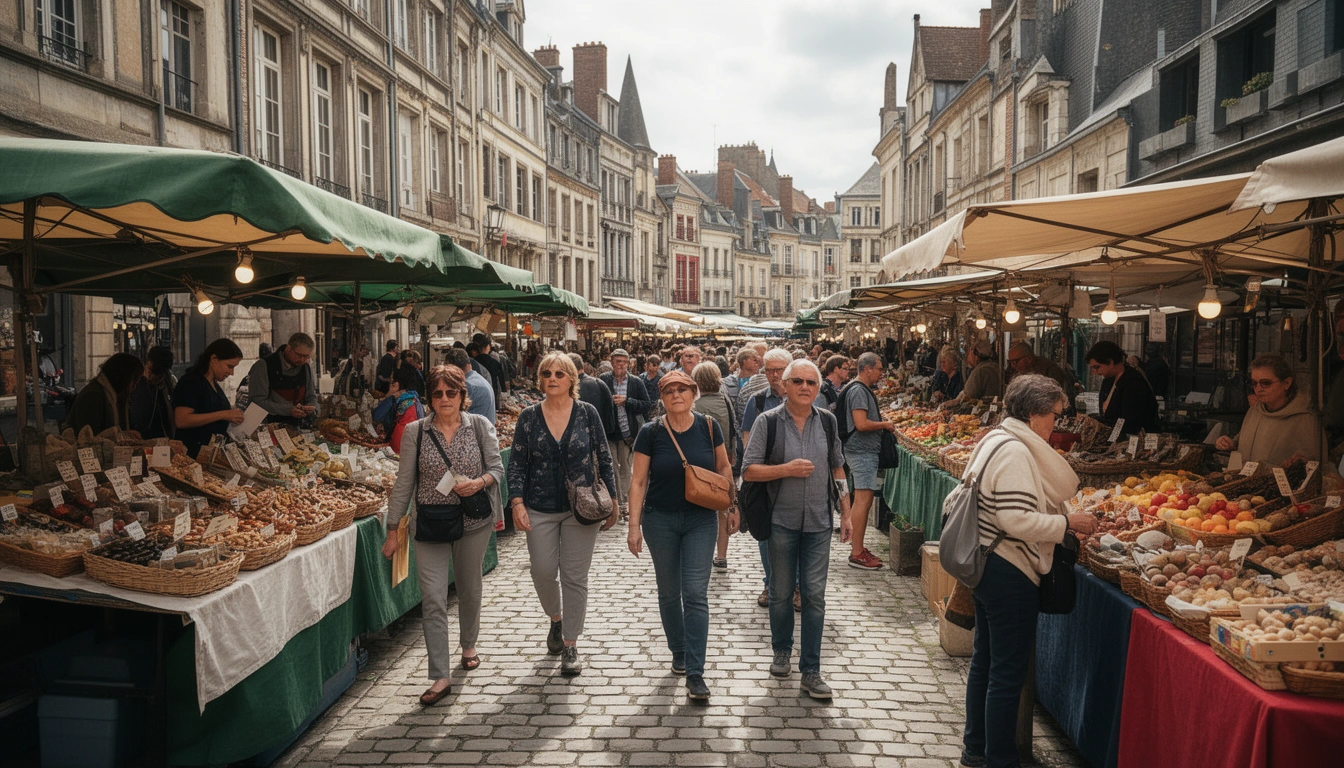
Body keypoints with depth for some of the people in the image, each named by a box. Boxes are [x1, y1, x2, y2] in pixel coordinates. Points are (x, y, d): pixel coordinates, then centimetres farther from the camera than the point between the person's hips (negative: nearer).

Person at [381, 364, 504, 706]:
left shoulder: (480, 426, -1)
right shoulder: (416, 431, -1)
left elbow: (497, 467, 3)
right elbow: (404, 482, 2)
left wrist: (479, 483, -19)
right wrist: (392, 530, 2)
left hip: (473, 522, 1)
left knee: (469, 589, 16)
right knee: (432, 599, -6)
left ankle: (468, 645, 43)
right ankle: (440, 677, 0)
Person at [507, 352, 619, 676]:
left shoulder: (587, 413, -2)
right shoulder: (528, 417, 0)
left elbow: (603, 459, 3)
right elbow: (517, 464, 2)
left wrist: (612, 500, 2)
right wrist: (517, 502, -9)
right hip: (540, 509, 1)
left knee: (575, 576, 1)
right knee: (543, 572, 6)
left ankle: (570, 645, 13)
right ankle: (556, 619, 37)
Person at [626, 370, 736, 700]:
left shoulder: (708, 426, -4)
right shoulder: (651, 432, -7)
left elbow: (724, 467, 8)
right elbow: (638, 481, -5)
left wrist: (729, 507, 6)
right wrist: (634, 525, -9)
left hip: (701, 520, 0)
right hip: (660, 520, 0)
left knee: (695, 594, -5)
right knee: (669, 592, 13)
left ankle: (695, 673, -1)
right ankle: (678, 653, 34)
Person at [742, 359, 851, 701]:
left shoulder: (827, 421, 3)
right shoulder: (769, 422, -7)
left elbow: (837, 469, 11)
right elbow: (749, 471, -8)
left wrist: (846, 513, 9)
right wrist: (787, 469, -20)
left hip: (818, 522, 2)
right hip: (781, 521, -1)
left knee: (814, 595, 1)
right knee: (781, 592, 12)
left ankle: (811, 670, 10)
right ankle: (782, 651, 35)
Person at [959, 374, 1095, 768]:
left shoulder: (996, 440, 11)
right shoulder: (1015, 451, -20)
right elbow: (1017, 520, -26)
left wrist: (1064, 520, 15)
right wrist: (1067, 523, -14)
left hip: (986, 565, 11)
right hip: (1008, 573, -11)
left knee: (985, 660, 20)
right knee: (1008, 672, 1)